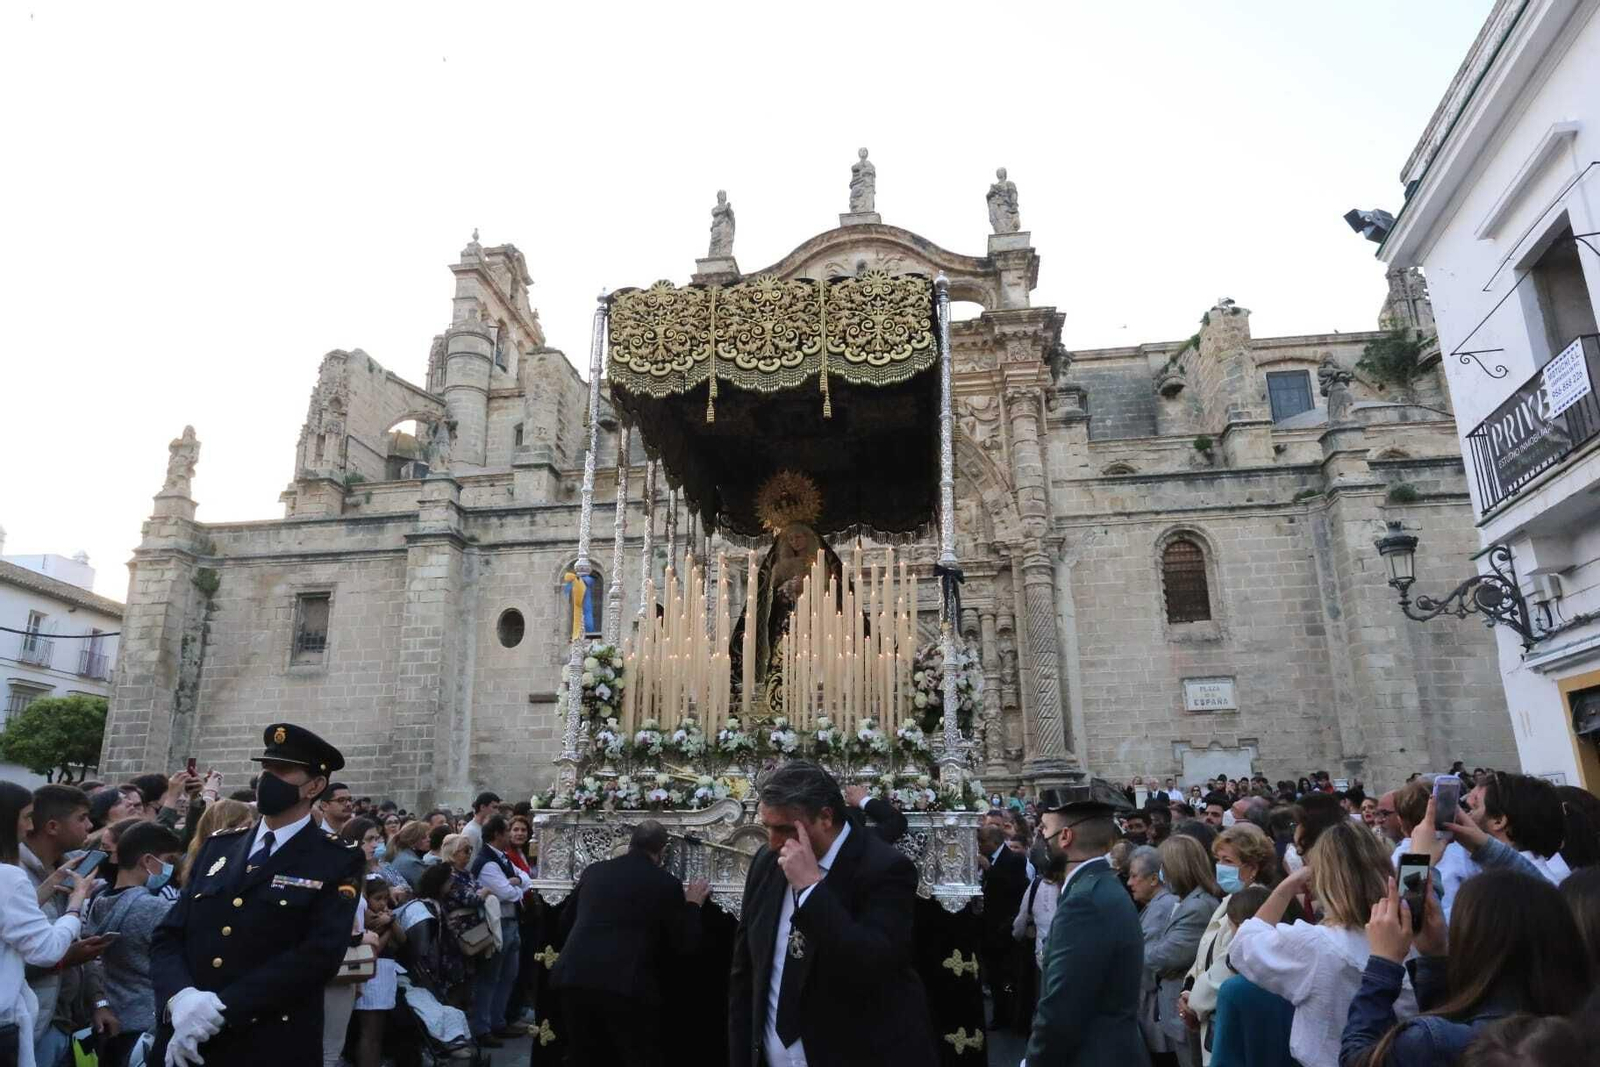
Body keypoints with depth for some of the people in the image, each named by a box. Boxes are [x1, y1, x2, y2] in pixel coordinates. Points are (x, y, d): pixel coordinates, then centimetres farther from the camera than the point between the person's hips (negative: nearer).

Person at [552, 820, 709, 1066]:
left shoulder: (594, 871, 13)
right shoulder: (667, 883, 1)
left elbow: (566, 922, 26)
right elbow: (686, 946, 8)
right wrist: (692, 905, 22)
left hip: (573, 978, 4)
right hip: (626, 986, -4)